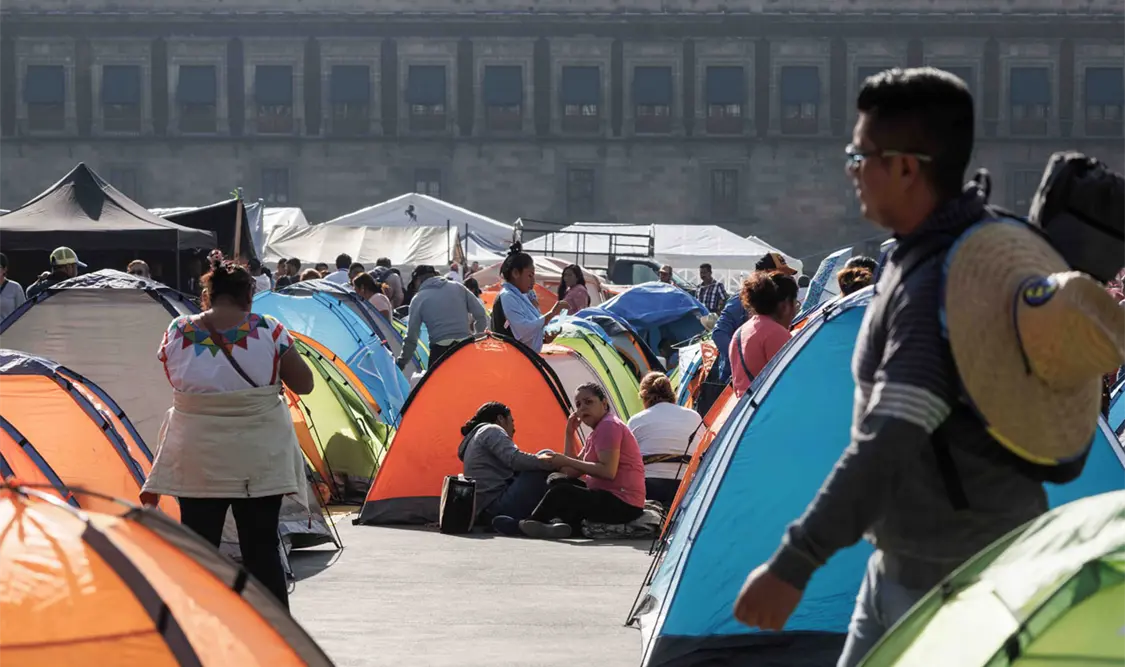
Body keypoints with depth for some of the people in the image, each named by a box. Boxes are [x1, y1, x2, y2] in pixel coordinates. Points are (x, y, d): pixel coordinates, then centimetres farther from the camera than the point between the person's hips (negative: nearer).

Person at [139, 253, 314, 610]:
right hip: (259, 460, -1)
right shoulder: (269, 332, -8)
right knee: (262, 549, 5)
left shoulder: (177, 333, -3)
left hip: (196, 462, 1)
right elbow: (304, 385, -1)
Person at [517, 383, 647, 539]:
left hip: (623, 506, -11)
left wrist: (567, 461, -19)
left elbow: (608, 472, -24)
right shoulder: (597, 432, 20)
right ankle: (573, 526, -10)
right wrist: (569, 433, 12)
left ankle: (524, 524, -3)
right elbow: (573, 473, 16)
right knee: (558, 484, 13)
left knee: (560, 492, -20)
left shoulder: (609, 426, -12)